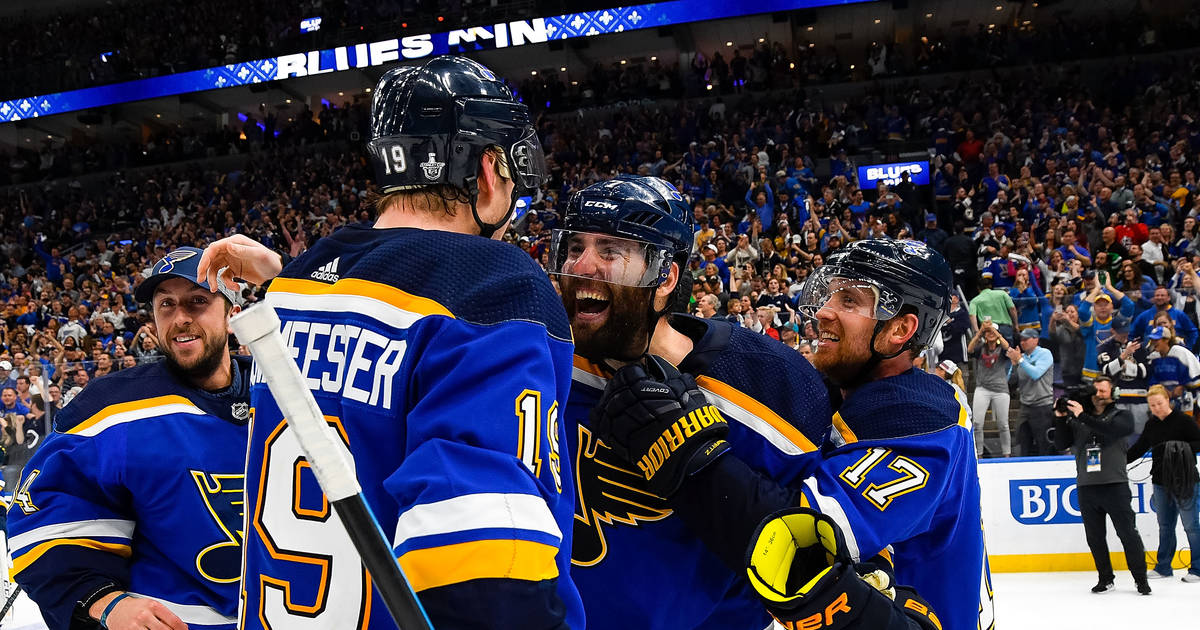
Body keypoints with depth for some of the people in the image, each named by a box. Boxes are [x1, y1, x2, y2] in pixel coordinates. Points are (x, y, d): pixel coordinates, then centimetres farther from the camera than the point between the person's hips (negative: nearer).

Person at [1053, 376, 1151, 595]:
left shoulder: (1121, 416, 4)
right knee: (1095, 537, 8)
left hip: (1115, 485, -3)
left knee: (1128, 533, -3)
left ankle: (1141, 579, 8)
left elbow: (1111, 431, -17)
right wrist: (1061, 419, -6)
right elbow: (1061, 444, 6)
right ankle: (1105, 578, 20)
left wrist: (1083, 417, -22)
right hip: (1086, 487, 3)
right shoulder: (1076, 419, 12)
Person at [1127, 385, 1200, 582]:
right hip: (1160, 482, 6)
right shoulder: (1151, 426, 10)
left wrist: (1183, 447, -23)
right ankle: (1163, 567, 20)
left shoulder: (1183, 421, -8)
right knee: (1165, 526, 13)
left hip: (1183, 481, -6)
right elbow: (1139, 448, 19)